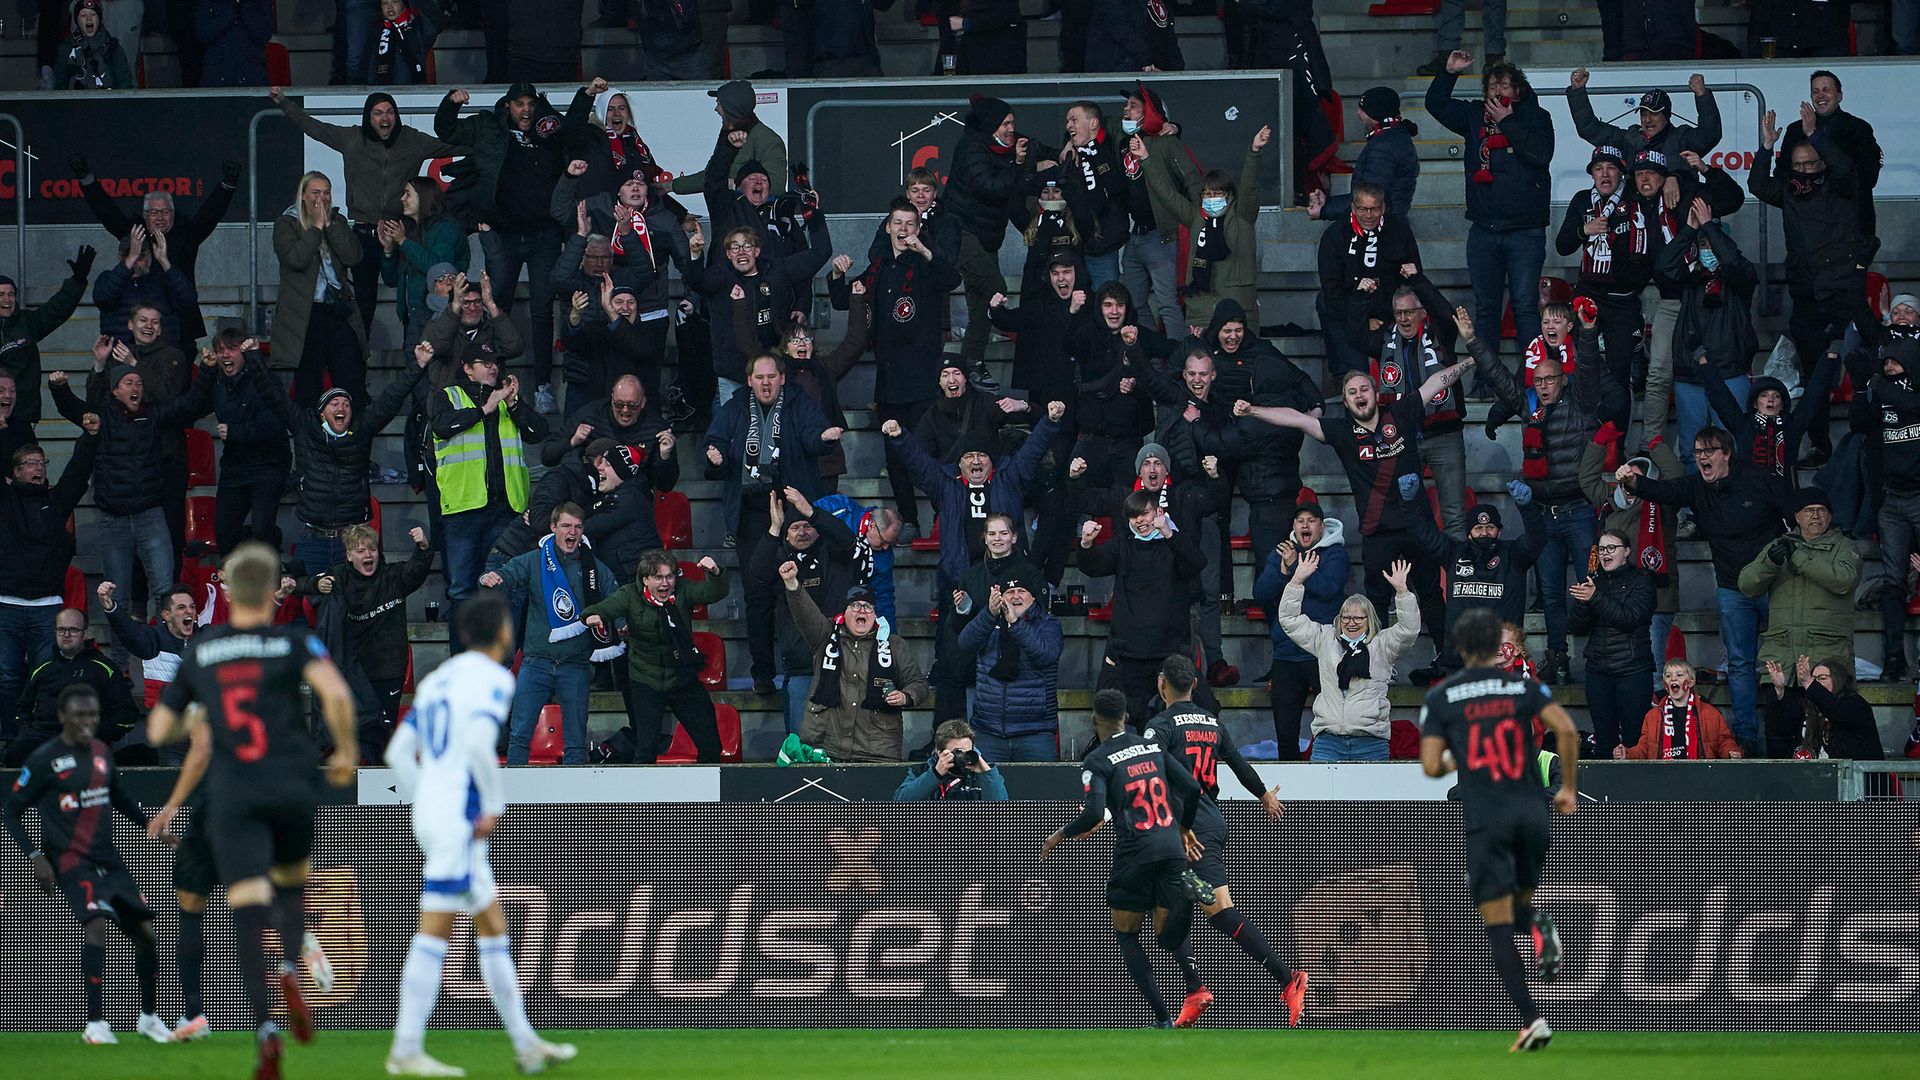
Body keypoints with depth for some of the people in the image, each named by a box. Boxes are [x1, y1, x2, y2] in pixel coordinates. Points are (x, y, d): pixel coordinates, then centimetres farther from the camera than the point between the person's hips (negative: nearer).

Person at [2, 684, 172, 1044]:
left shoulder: (101, 754, 10)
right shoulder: (45, 759, -8)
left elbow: (121, 799, 26)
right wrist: (36, 856, -14)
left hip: (109, 859, 6)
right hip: (71, 859, -6)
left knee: (145, 930, 3)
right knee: (96, 921, -28)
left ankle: (149, 1017, 23)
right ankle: (95, 1024, -26)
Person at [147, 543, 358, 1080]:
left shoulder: (200, 652, 11)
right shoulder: (294, 642, 3)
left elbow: (159, 729, 15)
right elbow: (335, 692, -16)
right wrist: (346, 750, 0)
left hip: (233, 795, 0)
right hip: (291, 788, 0)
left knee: (249, 914, -7)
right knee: (291, 887, 25)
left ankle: (265, 1027, -24)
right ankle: (289, 969, -4)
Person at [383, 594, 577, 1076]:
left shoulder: (437, 679, 17)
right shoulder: (494, 679, -7)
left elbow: (398, 752, 15)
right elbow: (478, 744, -22)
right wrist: (494, 805, -12)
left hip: (429, 814, 9)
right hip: (458, 819, -9)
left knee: (493, 926, 14)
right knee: (435, 933, -8)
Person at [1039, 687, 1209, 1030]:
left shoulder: (1096, 761, -4)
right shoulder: (1152, 747, 12)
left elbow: (1095, 813, -16)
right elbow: (1192, 788, 10)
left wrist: (1060, 835, 1)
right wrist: (1184, 829, 27)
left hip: (1134, 853, -4)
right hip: (1171, 847, 4)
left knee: (1126, 935, 13)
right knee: (1168, 938, 9)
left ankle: (1162, 1018, 3)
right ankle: (1185, 891, -24)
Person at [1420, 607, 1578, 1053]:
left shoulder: (1441, 697, 3)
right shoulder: (1523, 686, 6)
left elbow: (1431, 765, -3)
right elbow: (1566, 730, -7)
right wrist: (1568, 788, 4)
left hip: (1484, 820, -2)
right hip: (1532, 812, 2)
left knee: (1498, 926, 0)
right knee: (1519, 902, 24)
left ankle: (1531, 1018, -15)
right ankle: (1540, 927, -13)